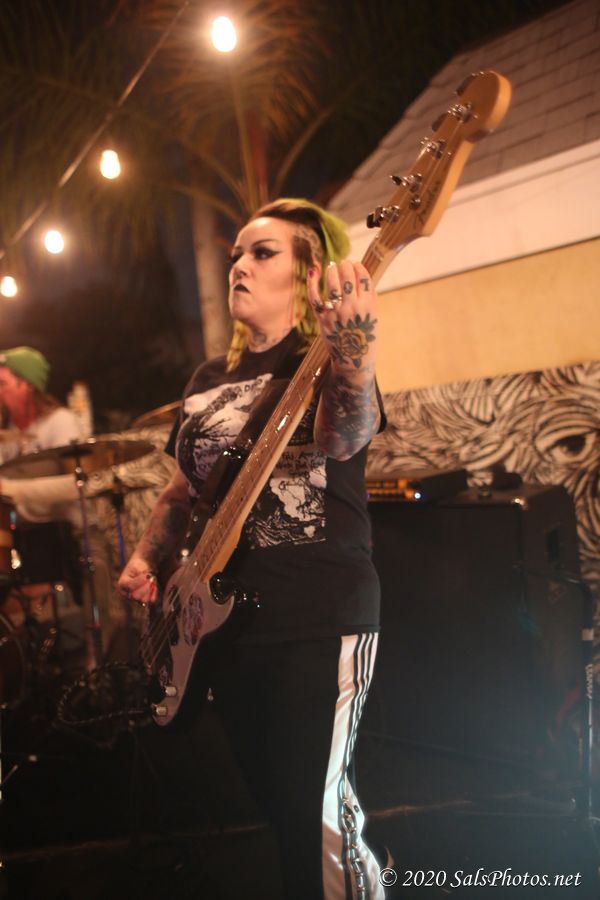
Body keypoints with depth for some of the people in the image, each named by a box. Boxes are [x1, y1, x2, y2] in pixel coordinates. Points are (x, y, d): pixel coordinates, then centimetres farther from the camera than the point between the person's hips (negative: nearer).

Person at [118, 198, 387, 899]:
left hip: (320, 620, -7)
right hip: (221, 618, 7)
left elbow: (344, 438, -29)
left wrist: (353, 355, -49)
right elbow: (185, 486, 24)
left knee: (310, 811, -9)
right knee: (274, 801, 17)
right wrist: (145, 558, 8)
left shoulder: (324, 358, -6)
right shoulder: (210, 380, 14)